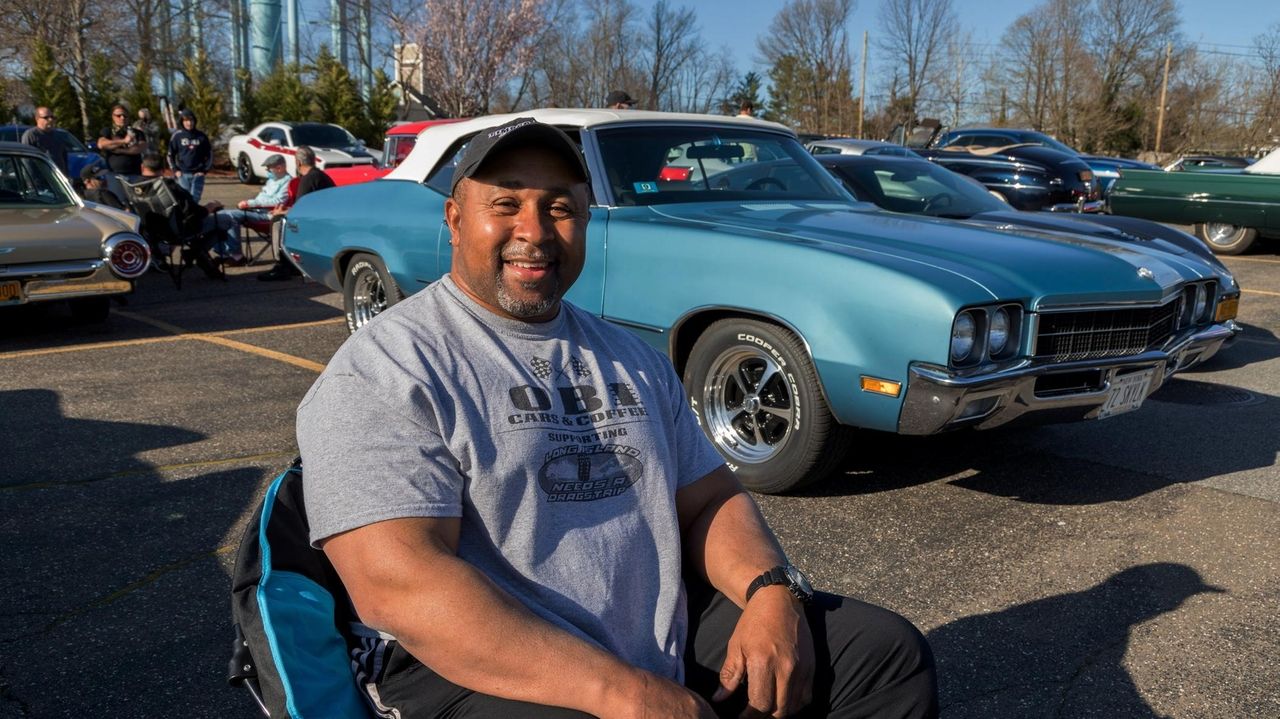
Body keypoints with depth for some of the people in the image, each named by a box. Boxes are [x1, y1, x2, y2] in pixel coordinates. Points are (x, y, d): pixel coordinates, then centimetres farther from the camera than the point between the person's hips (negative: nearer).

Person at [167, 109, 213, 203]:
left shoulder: (202, 136, 3)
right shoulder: (177, 136, 2)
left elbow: (209, 155, 9)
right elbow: (170, 155, 9)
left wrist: (204, 170, 1)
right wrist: (175, 170, 0)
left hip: (198, 174, 0)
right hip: (183, 174, 0)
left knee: (195, 199, -2)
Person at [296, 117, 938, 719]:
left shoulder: (633, 359, 14)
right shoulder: (383, 371, -9)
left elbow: (710, 499, 14)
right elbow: (397, 583, -19)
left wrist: (772, 591, -8)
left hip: (668, 635, 7)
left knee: (891, 654, 0)